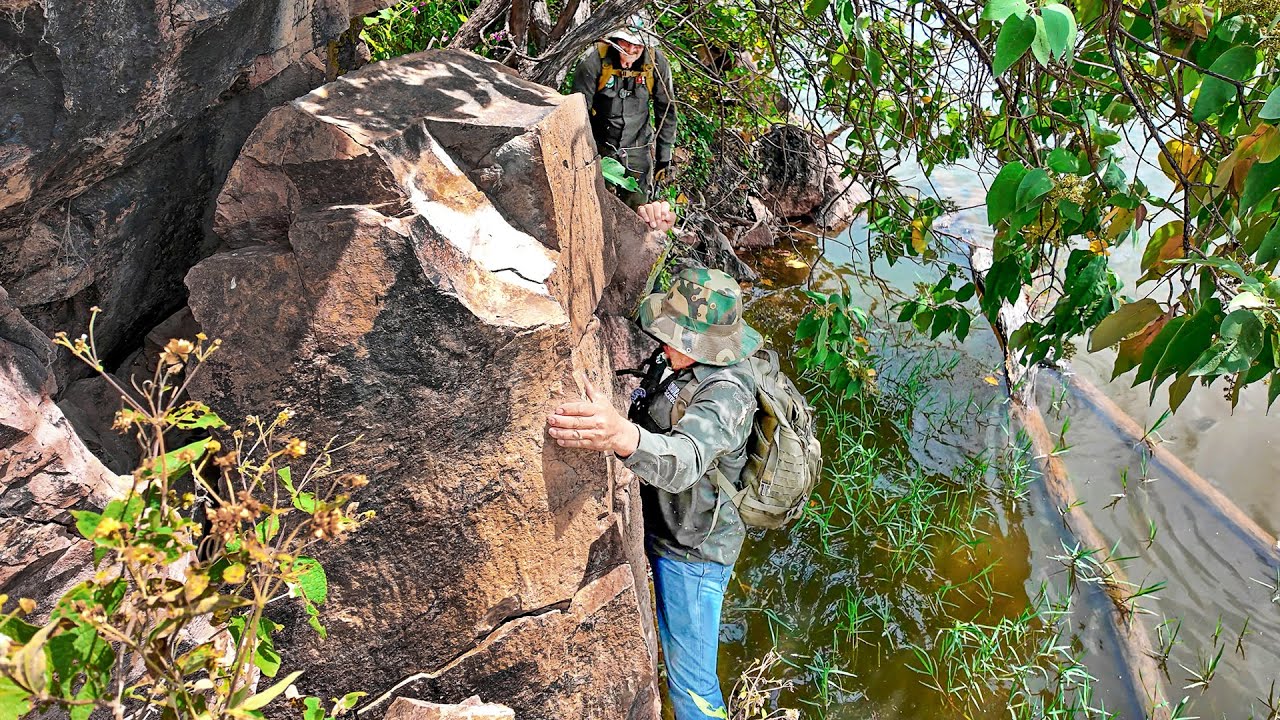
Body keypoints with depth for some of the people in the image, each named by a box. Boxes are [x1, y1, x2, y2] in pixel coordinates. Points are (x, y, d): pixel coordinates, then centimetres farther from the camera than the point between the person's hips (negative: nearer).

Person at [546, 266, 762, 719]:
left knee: (691, 680, 6)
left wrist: (621, 436, -69)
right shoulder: (675, 360, -5)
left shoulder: (727, 393, -32)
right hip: (658, 527, 8)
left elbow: (685, 460, -51)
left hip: (693, 548, -7)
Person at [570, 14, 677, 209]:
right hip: (600, 147, -2)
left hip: (638, 148, 2)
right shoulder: (594, 60, -20)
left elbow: (666, 109, 0)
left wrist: (664, 154, 3)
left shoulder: (657, 62, -12)